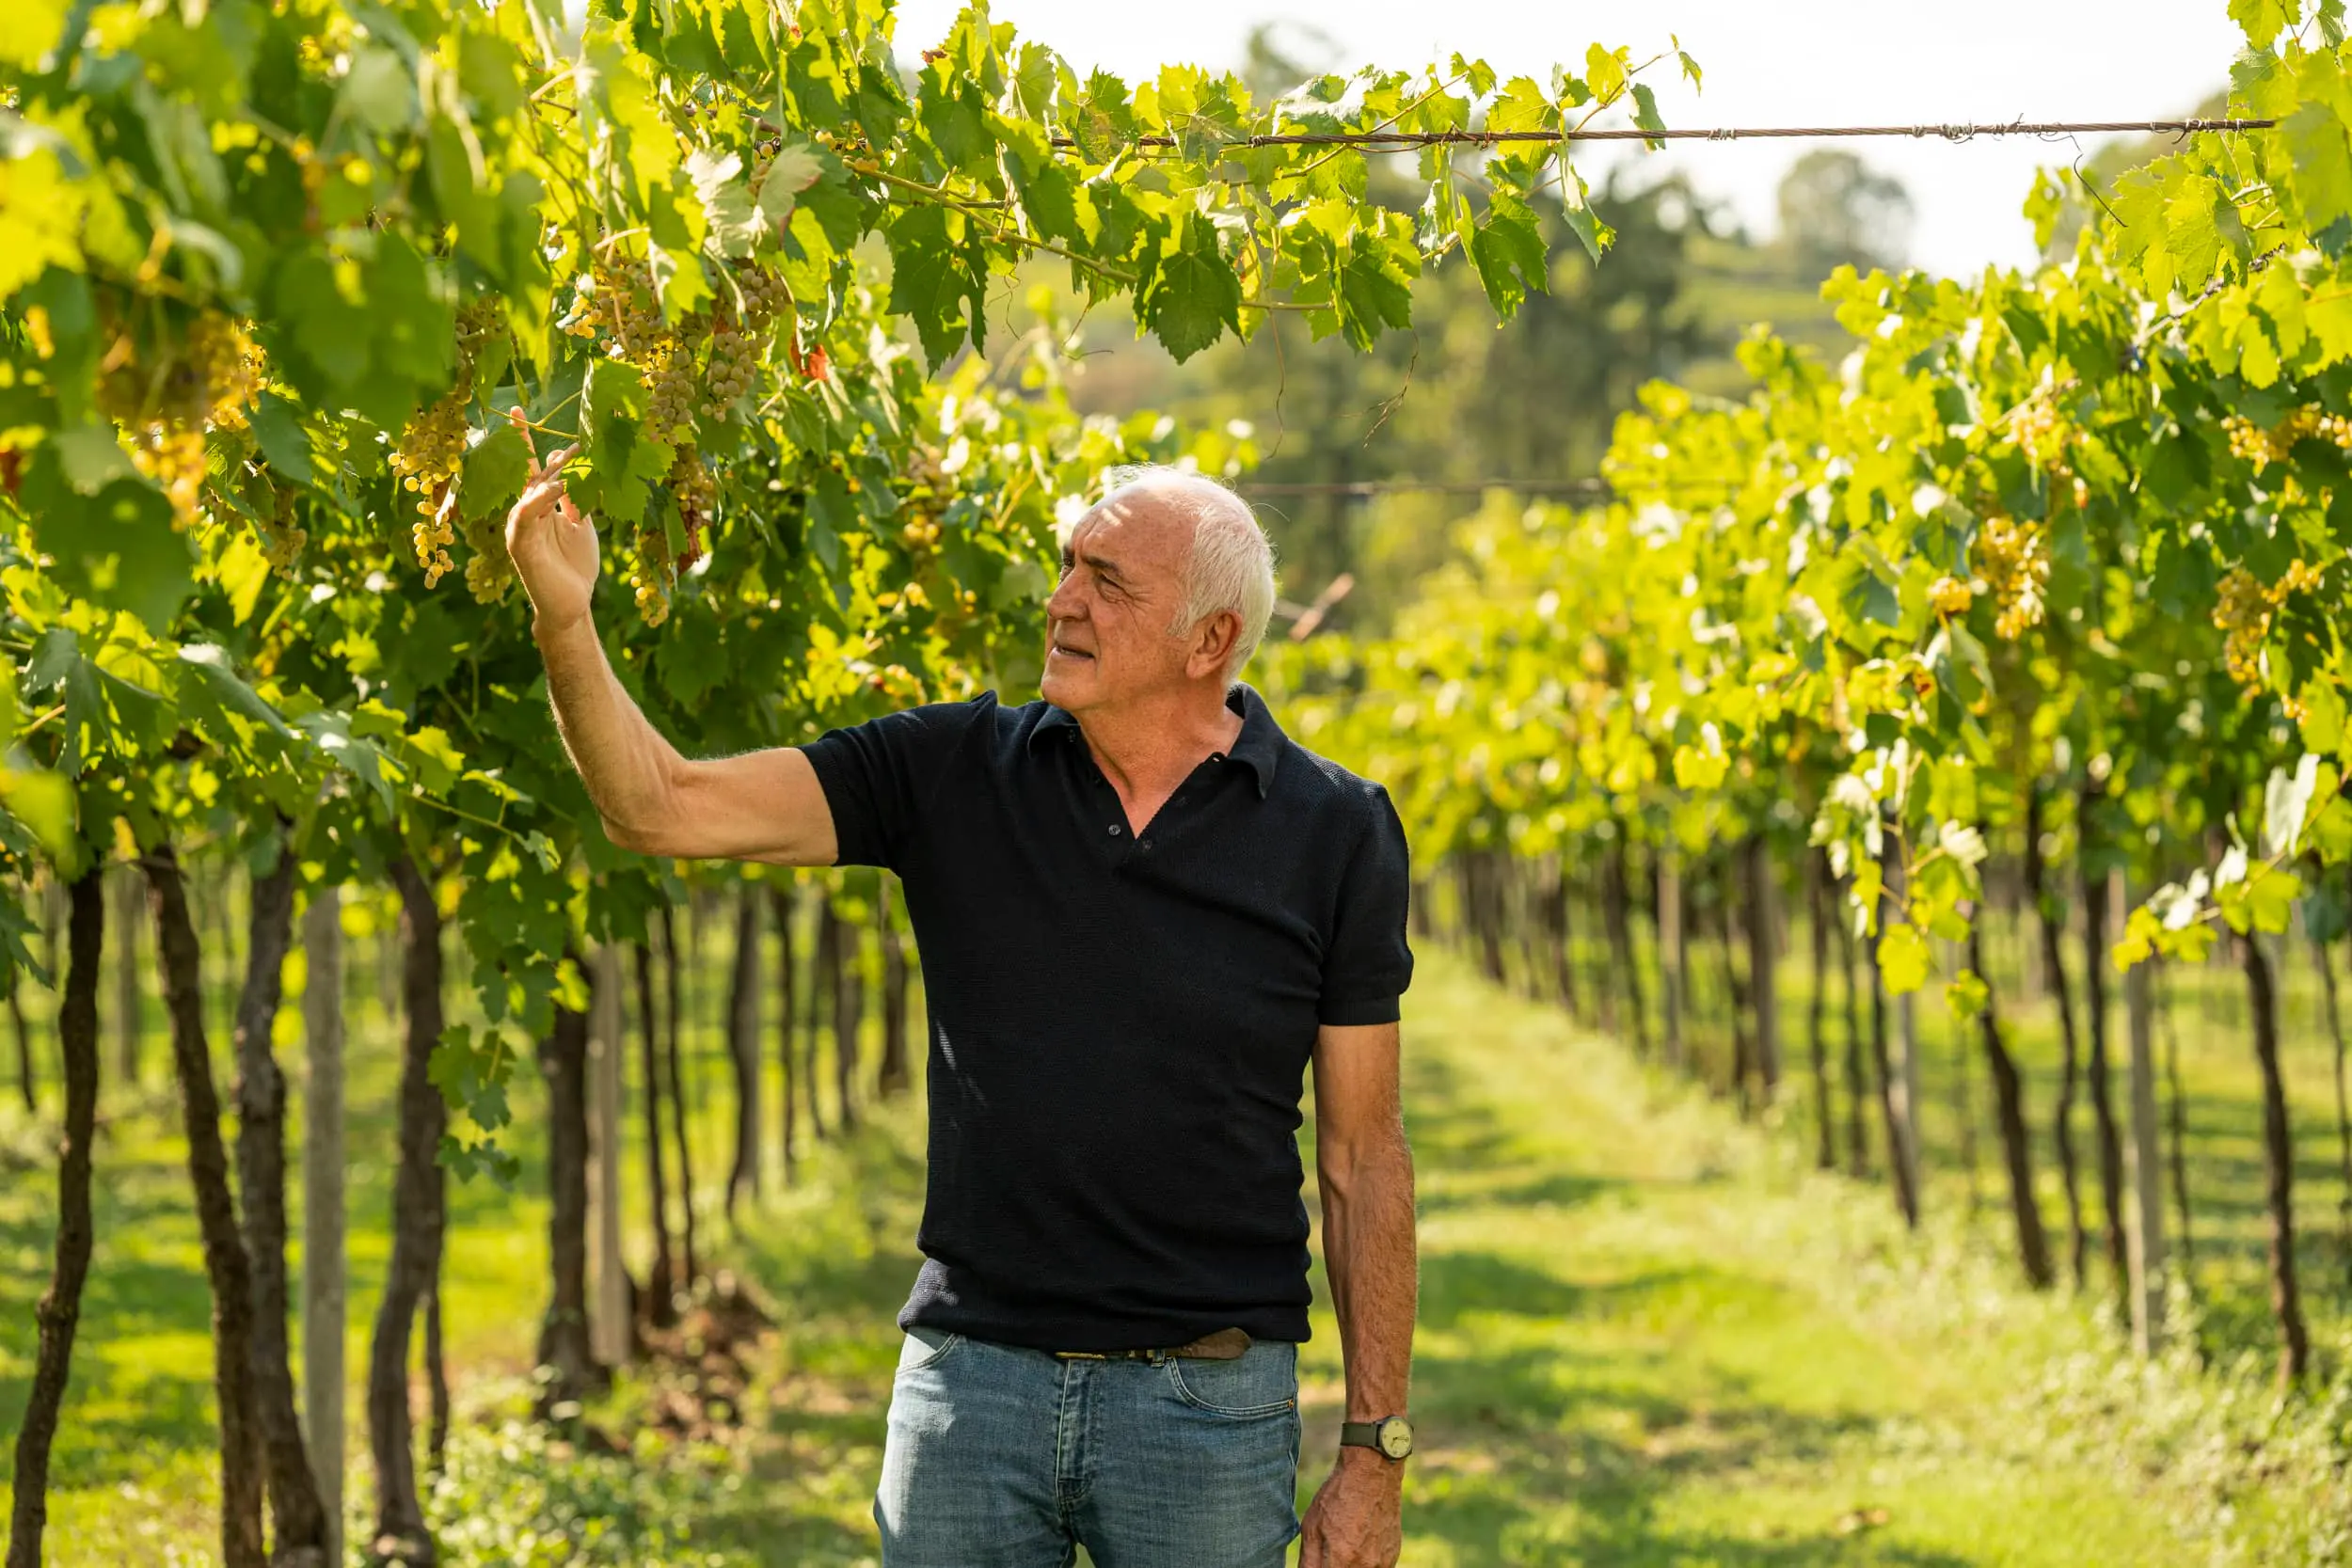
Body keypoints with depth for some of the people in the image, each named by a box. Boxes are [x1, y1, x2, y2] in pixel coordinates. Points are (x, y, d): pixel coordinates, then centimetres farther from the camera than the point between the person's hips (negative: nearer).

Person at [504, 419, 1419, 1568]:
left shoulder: (1333, 836, -2)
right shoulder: (953, 773, 2)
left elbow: (1363, 1156, 1)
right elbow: (664, 808, -3)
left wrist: (1375, 1450, -1)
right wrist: (565, 618, -19)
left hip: (1207, 1400, -1)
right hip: (972, 1375, 2)